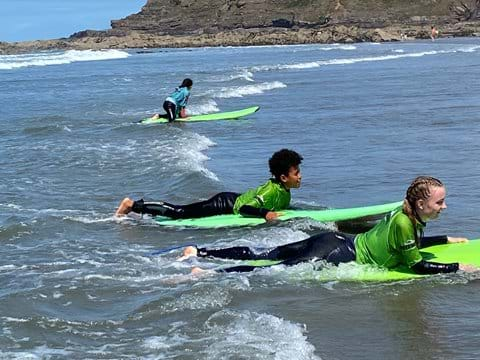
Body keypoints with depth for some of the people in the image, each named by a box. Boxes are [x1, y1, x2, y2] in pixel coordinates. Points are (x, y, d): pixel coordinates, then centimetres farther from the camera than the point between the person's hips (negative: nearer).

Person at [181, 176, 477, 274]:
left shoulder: (406, 215, 8)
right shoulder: (403, 223, -20)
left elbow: (412, 244, 27)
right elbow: (418, 266, -17)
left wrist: (449, 240, 28)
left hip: (335, 241, 8)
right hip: (336, 256, -8)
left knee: (260, 256, 9)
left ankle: (197, 252, 12)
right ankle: (204, 275, -20)